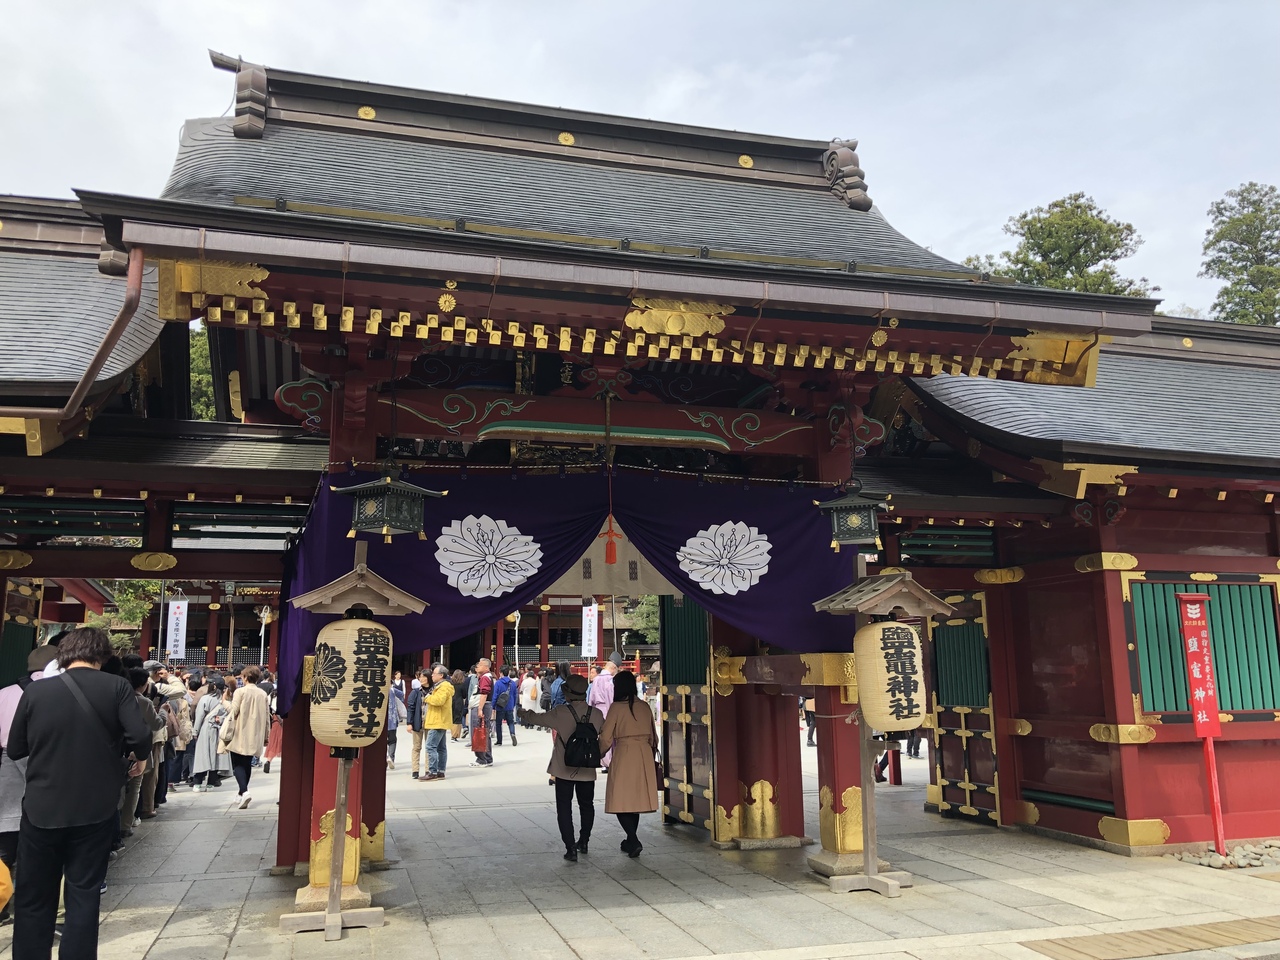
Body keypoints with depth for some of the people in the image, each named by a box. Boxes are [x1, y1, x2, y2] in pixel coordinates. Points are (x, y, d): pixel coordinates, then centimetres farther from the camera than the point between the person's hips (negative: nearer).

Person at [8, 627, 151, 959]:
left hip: (42, 810, 1)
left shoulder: (35, 691, -4)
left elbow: (14, 750, 5)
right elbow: (140, 735, -18)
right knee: (84, 896, 10)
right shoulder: (116, 687, -8)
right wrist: (139, 758, 3)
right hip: (95, 811, -1)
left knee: (33, 898, 15)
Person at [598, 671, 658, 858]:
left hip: (624, 756, -6)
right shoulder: (645, 707, 9)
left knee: (621, 801, 0)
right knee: (635, 799, 16)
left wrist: (599, 755, 9)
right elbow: (653, 736, 14)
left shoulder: (617, 707, -7)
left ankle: (634, 841, -13)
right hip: (645, 756, 6)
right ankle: (631, 841, 23)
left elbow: (606, 738, -6)